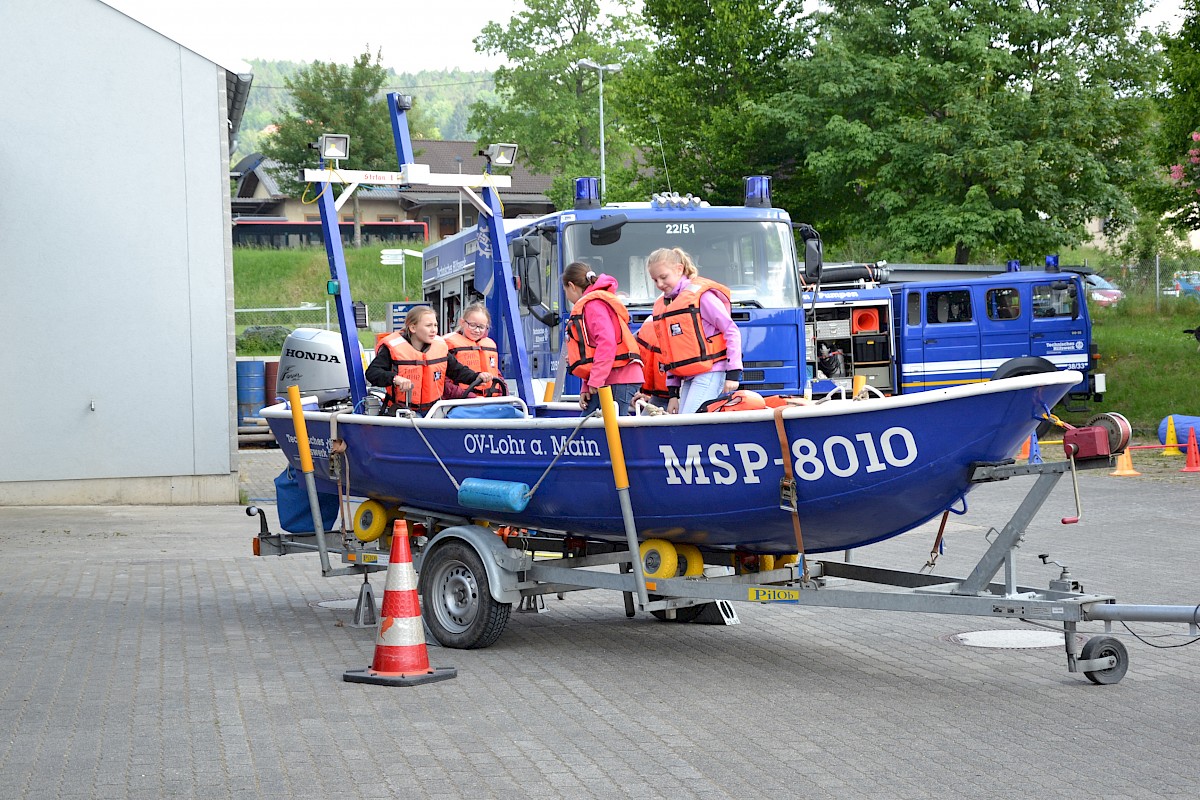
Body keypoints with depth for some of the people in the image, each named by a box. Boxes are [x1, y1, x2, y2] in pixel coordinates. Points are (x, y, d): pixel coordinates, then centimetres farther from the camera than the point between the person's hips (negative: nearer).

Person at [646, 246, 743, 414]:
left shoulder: (700, 295, -8)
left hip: (710, 373, -8)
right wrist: (673, 393, 14)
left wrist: (733, 373, -13)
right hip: (687, 379, 8)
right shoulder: (660, 306, 14)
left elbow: (732, 331, -9)